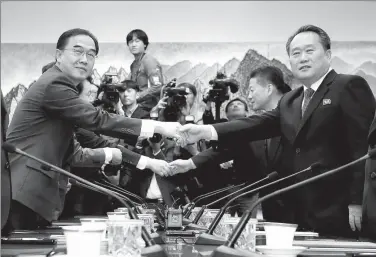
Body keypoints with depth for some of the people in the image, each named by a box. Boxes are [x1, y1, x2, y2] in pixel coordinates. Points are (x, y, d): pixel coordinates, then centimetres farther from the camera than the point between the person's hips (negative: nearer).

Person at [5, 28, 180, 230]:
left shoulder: (59, 85, 18)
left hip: (35, 191, 10)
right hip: (24, 192, -10)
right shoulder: (54, 84, -12)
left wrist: (145, 161, 15)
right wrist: (158, 127, -16)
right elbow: (98, 121, -18)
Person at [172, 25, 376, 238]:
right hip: (302, 214, 6)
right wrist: (206, 131, -9)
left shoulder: (349, 87, -4)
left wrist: (357, 202, -17)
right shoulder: (290, 101, 17)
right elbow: (259, 124, 5)